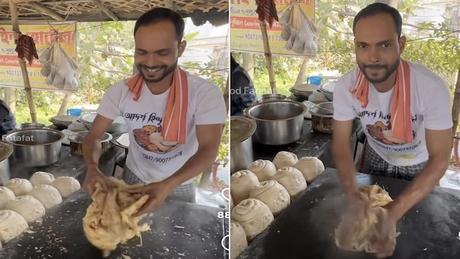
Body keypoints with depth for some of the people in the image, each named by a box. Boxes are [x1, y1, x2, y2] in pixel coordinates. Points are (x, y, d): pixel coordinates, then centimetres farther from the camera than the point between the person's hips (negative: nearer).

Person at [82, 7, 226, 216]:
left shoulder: (205, 94, -26)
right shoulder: (119, 92, -16)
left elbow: (208, 149, -29)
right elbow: (94, 136, -10)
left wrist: (168, 185, -44)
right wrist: (92, 167, -33)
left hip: (178, 186, -2)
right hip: (133, 179, 3)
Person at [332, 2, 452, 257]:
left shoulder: (432, 87, -38)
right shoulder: (346, 87, -29)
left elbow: (439, 158, -33)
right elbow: (341, 141, -21)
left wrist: (394, 213, -43)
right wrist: (353, 198, -38)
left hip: (419, 165, -2)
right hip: (376, 156, 2)